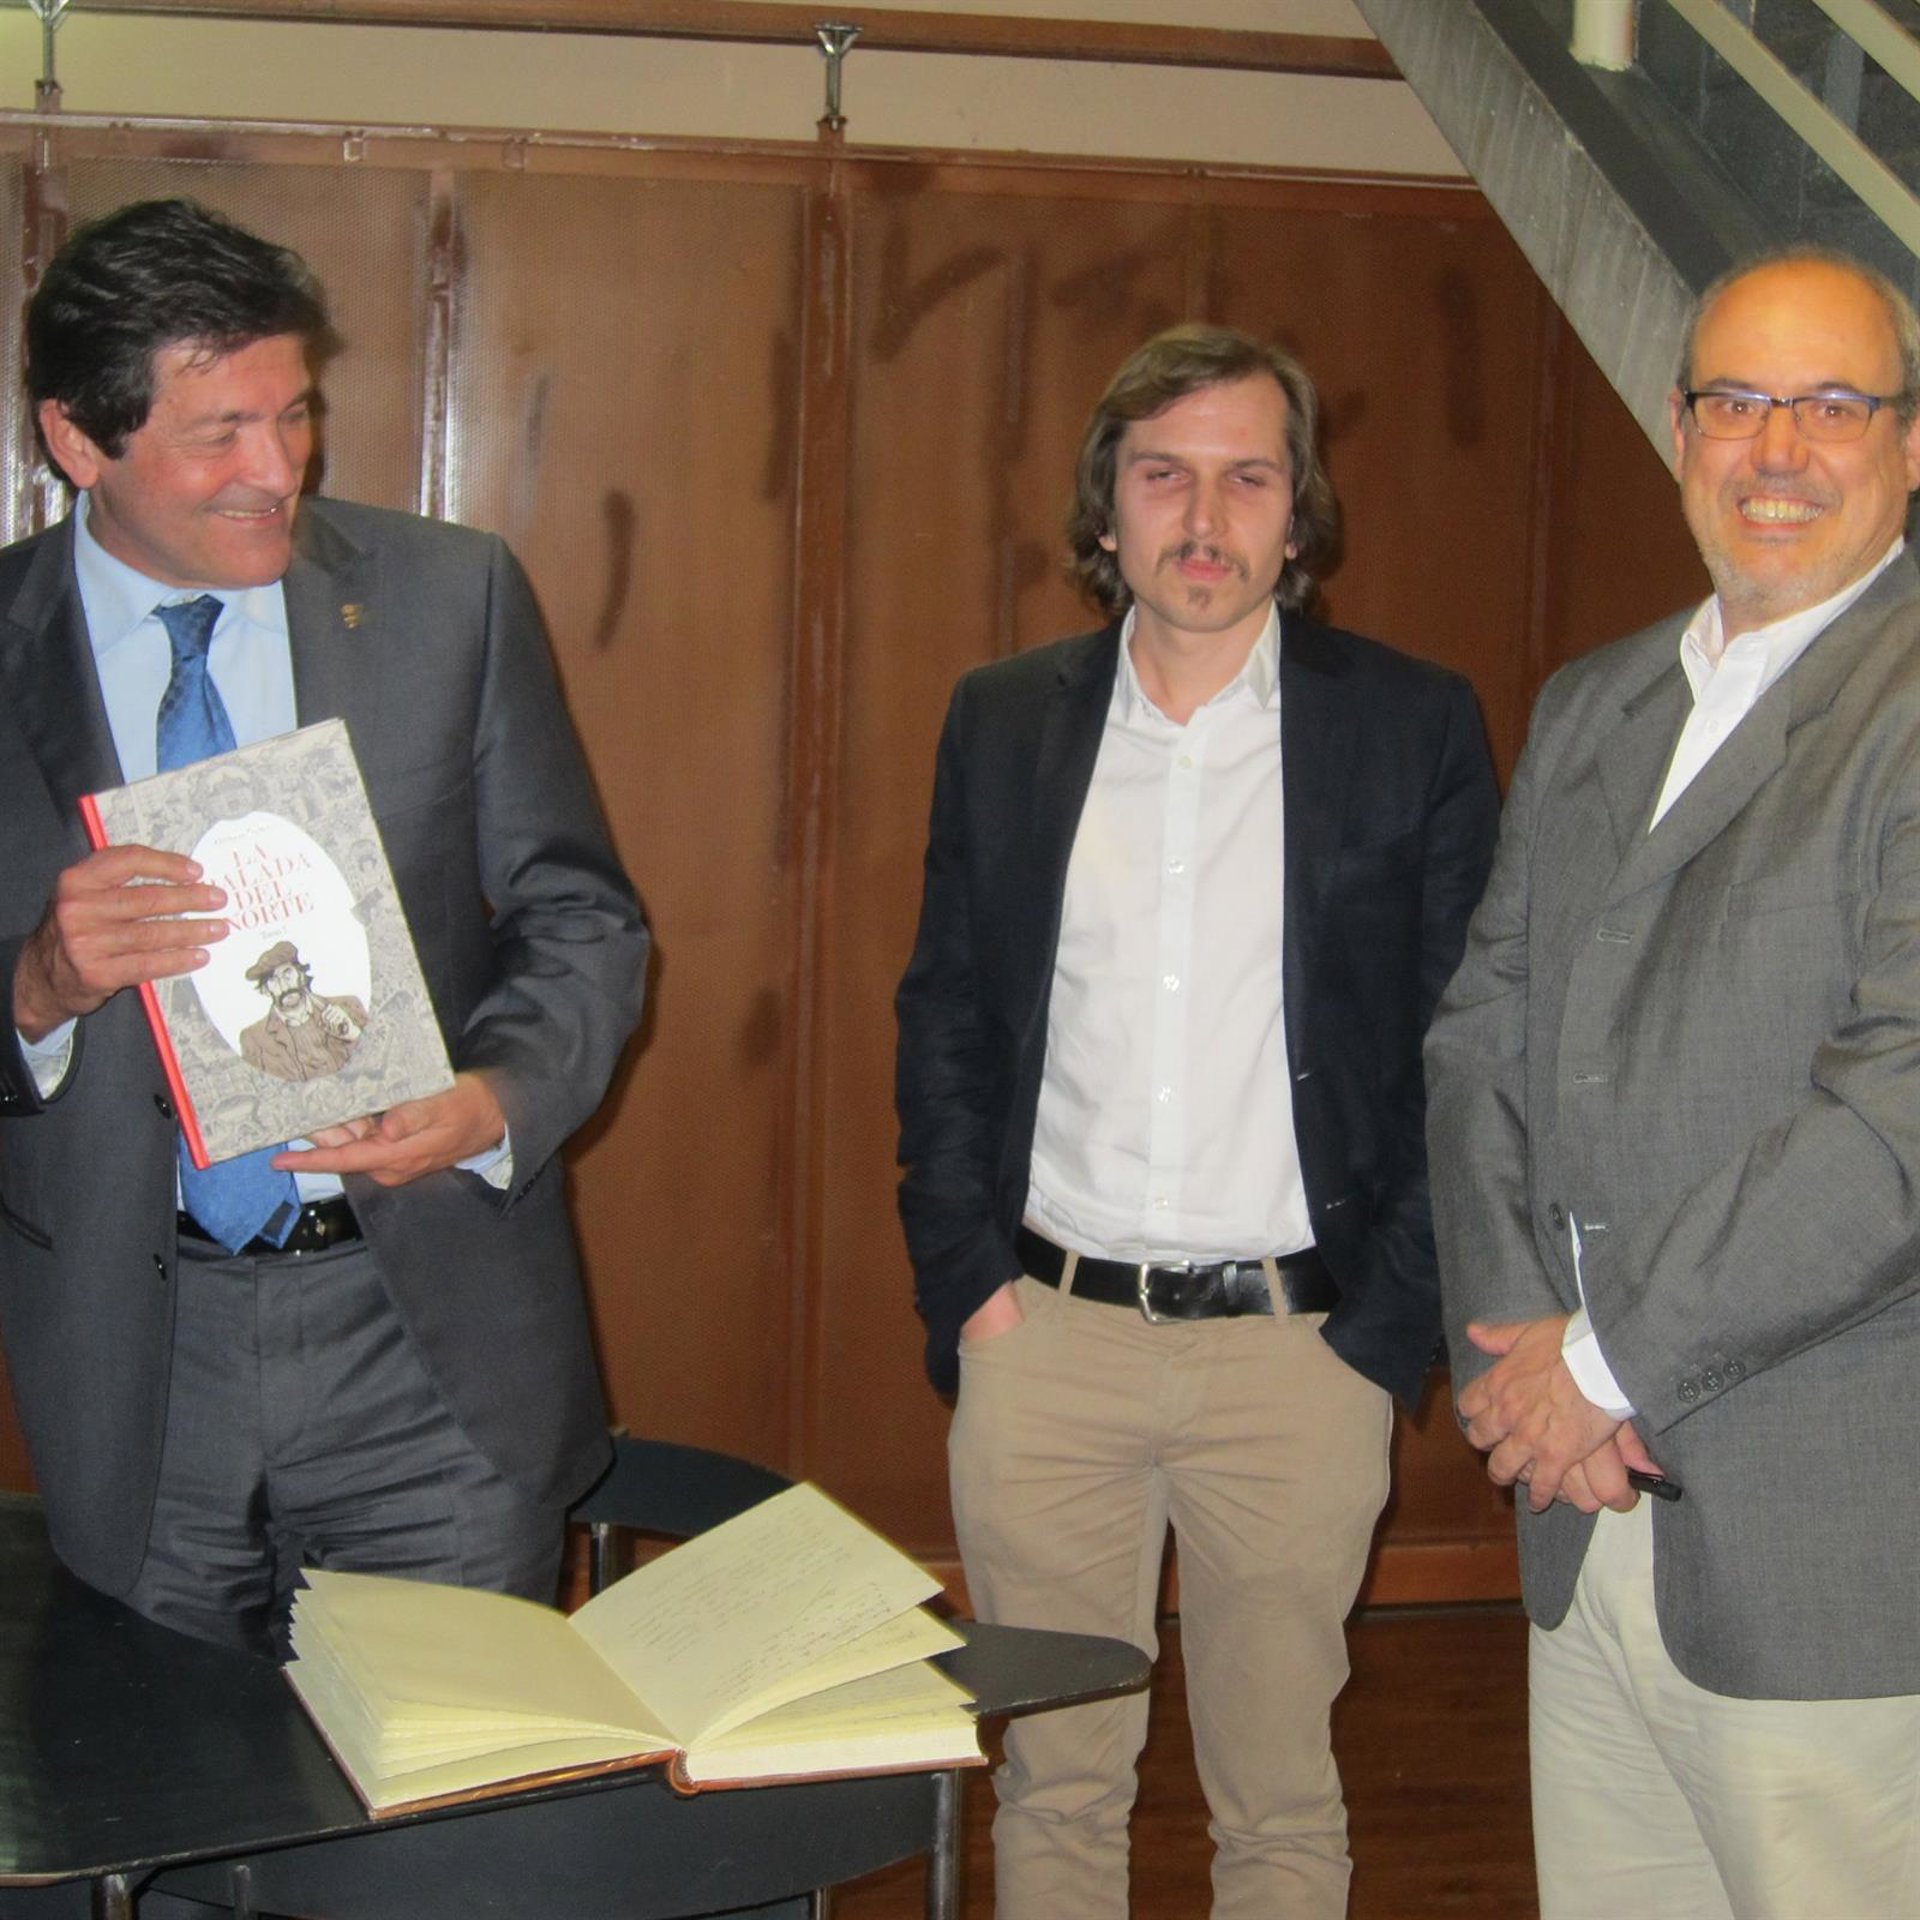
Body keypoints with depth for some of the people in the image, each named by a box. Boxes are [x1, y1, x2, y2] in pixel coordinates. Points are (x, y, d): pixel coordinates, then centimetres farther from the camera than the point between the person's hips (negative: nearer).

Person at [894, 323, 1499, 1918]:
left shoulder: (1413, 727, -1)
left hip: (1298, 1350, -2)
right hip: (1044, 1334, 2)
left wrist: (1388, 1326, -7)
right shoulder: (1004, 721, 7)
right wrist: (964, 1278, 1)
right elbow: (945, 1023, 11)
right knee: (1053, 1786, 12)